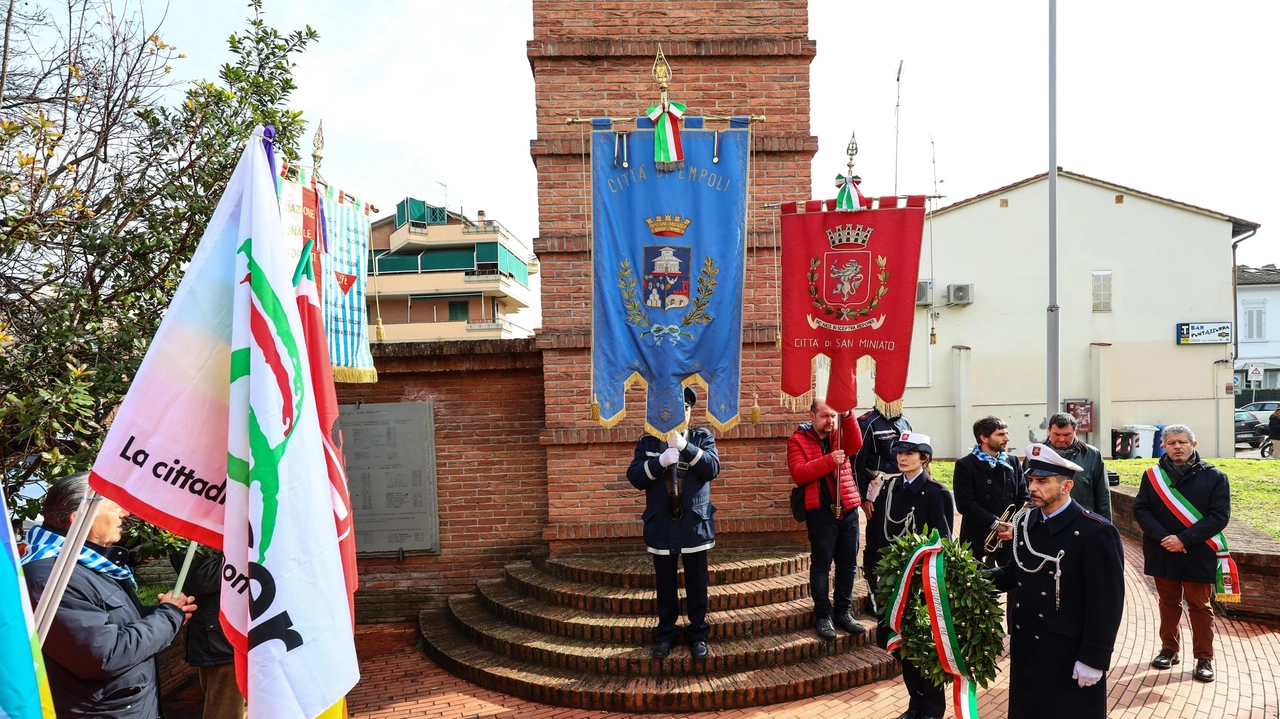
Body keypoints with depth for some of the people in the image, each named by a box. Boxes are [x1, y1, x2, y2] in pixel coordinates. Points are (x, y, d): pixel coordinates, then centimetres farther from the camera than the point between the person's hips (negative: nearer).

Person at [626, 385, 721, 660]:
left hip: (695, 523, 0)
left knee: (696, 584, 10)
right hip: (661, 524, 1)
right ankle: (666, 634, 28)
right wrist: (661, 461, -22)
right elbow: (635, 477, -7)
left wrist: (685, 446, -24)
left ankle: (698, 634, 26)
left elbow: (712, 469, -14)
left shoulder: (703, 438, 2)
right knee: (665, 585, 12)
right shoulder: (648, 441, 2)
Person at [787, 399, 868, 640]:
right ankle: (823, 616, 12)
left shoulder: (839, 435, 11)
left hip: (848, 509, 5)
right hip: (820, 511, -5)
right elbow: (798, 473, -14)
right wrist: (829, 461, -22)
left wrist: (848, 417, -24)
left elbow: (855, 444, -11)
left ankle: (844, 612, 24)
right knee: (821, 564, 1)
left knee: (848, 563, 11)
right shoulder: (798, 439, -2)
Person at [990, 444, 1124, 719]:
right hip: (1025, 645, 7)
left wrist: (1093, 658, -16)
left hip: (1069, 653, -6)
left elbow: (1106, 603, -17)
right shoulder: (1025, 521, 3)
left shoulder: (1095, 532, -18)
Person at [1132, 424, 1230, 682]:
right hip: (1162, 553, 2)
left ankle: (1204, 658, 20)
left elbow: (1219, 516, -10)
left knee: (1199, 607, 8)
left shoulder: (1214, 476, -4)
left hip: (1198, 555, -2)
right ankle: (1168, 649, 27)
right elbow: (1140, 510, -1)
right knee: (1168, 603, 15)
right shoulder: (1152, 476, 2)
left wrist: (1184, 538, -17)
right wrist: (1162, 537, -16)